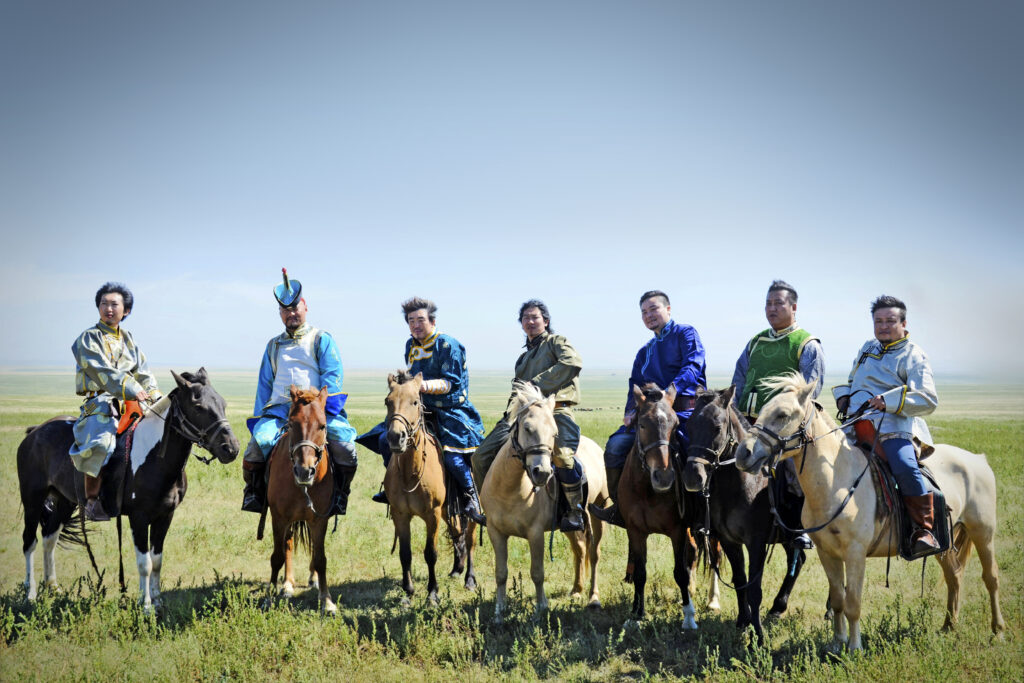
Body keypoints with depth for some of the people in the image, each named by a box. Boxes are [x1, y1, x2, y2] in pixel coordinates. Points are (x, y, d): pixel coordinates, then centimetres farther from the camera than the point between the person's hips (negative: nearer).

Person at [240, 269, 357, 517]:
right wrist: (259, 419, 15)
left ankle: (340, 493, -2)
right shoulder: (274, 346, 24)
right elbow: (264, 384, 26)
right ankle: (254, 491, -2)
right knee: (257, 445, -25)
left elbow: (332, 376, 0)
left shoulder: (322, 340, 11)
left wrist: (320, 408, -14)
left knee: (345, 447, -25)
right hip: (279, 410, 3)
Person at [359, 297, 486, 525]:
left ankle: (471, 496, -5)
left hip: (451, 411, -7)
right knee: (386, 440, -2)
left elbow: (451, 382, -18)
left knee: (452, 456, -27)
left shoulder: (447, 345, -11)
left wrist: (426, 386, -32)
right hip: (420, 409, 7)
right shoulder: (411, 345, 12)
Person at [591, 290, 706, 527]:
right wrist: (630, 411, 1)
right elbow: (635, 385, 22)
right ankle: (619, 507, -5)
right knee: (616, 445, -13)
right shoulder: (645, 351, 25)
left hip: (685, 410, -6)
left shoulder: (685, 334, 5)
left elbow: (692, 368, -11)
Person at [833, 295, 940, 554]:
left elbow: (928, 400, -10)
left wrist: (888, 402, -22)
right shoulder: (868, 348, 24)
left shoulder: (913, 357, 3)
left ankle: (925, 529, -21)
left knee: (905, 466, -32)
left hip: (894, 427, -7)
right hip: (858, 424, 7)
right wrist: (844, 396, 16)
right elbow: (852, 381, 39)